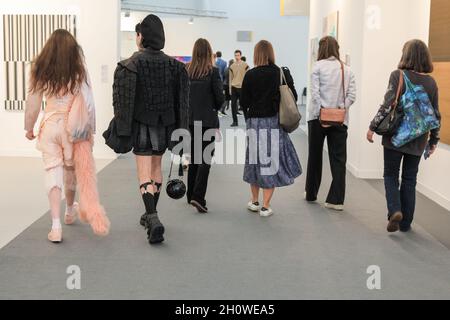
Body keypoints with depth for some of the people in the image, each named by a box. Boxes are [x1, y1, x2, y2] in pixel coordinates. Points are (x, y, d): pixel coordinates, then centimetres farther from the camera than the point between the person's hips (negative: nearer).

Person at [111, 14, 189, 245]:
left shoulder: (132, 64, -10)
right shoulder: (173, 64, 4)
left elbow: (124, 98, -14)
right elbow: (181, 99, 4)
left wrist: (122, 128, -11)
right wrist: (178, 128, 9)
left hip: (142, 123, -5)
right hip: (165, 123, 5)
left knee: (144, 172, -5)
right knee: (156, 166, 19)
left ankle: (153, 219, -21)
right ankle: (151, 214, 30)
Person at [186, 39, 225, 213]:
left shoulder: (185, 70, -1)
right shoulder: (213, 71, -11)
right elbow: (220, 97, -8)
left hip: (189, 118, 4)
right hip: (207, 119, -4)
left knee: (194, 158, 16)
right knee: (205, 159, -1)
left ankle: (191, 195, 22)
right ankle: (198, 196, -12)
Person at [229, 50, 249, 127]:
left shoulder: (245, 65, 1)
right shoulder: (232, 66, 10)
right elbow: (230, 78, 13)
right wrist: (230, 88, 9)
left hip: (242, 87, -3)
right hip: (234, 87, 3)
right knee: (233, 105, 0)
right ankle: (235, 121, 8)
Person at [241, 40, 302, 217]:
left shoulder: (250, 75, -6)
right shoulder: (282, 73, -4)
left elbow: (244, 102, -3)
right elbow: (293, 98, 0)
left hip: (255, 122, 0)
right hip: (275, 122, 0)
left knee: (255, 160, 14)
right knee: (271, 162, 5)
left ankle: (255, 201, 27)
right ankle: (265, 206, 6)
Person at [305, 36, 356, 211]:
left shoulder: (318, 66, -3)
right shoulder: (347, 69, 7)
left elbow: (315, 93, -12)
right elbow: (352, 95, -1)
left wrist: (321, 112, -11)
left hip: (318, 117, -2)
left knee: (315, 156, 13)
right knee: (339, 159, 4)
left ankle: (311, 194, 24)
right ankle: (336, 200, -1)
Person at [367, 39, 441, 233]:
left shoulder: (398, 76, -8)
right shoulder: (431, 82, 4)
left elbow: (388, 105, -15)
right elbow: (435, 115, 6)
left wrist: (373, 127, -7)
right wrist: (434, 140, 15)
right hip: (417, 139, 3)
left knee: (391, 175, 10)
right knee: (410, 179, 12)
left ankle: (395, 210, -11)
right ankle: (406, 222, 16)